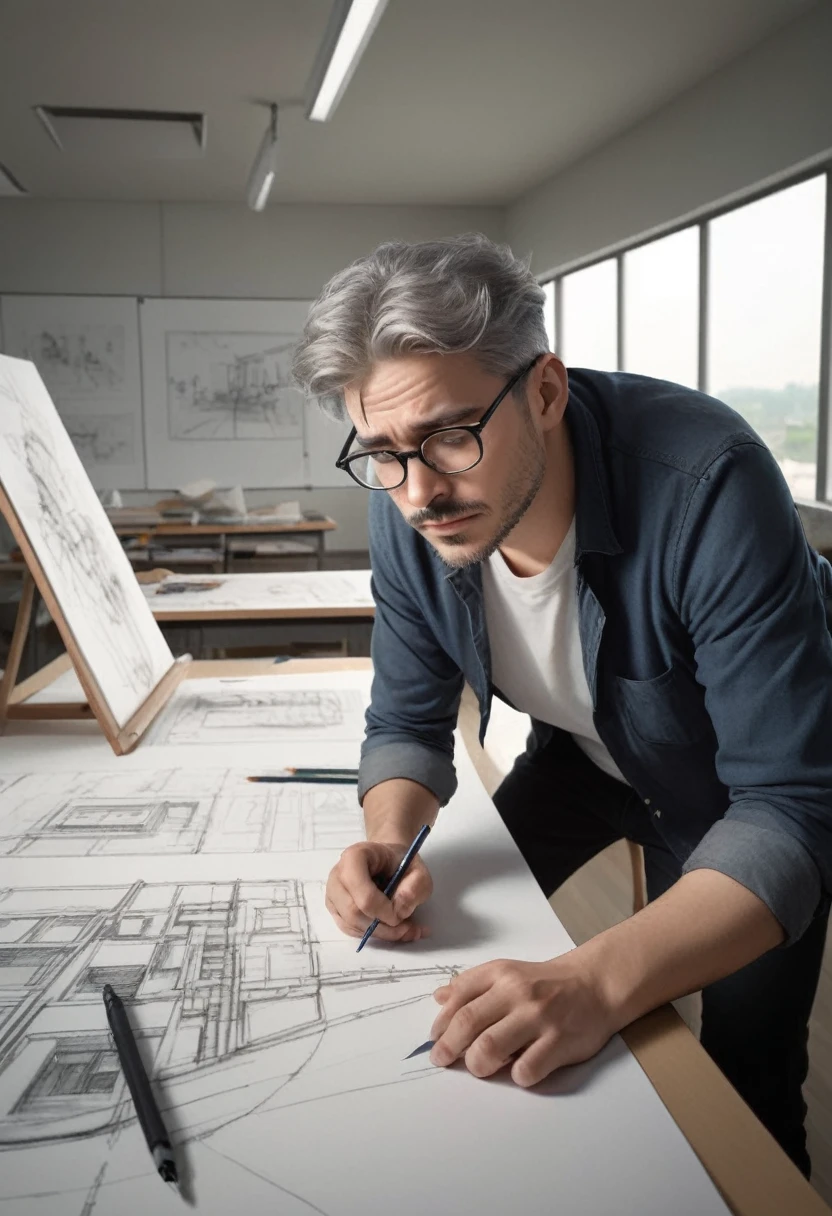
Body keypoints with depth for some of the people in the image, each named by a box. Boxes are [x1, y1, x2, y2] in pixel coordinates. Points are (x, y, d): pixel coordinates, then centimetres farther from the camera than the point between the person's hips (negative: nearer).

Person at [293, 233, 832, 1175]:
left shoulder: (706, 481, -40)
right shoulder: (406, 507, -22)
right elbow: (409, 722, -9)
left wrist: (602, 981, -55)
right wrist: (390, 841, -31)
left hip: (736, 781, -4)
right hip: (588, 749, 5)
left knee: (744, 1075, -6)